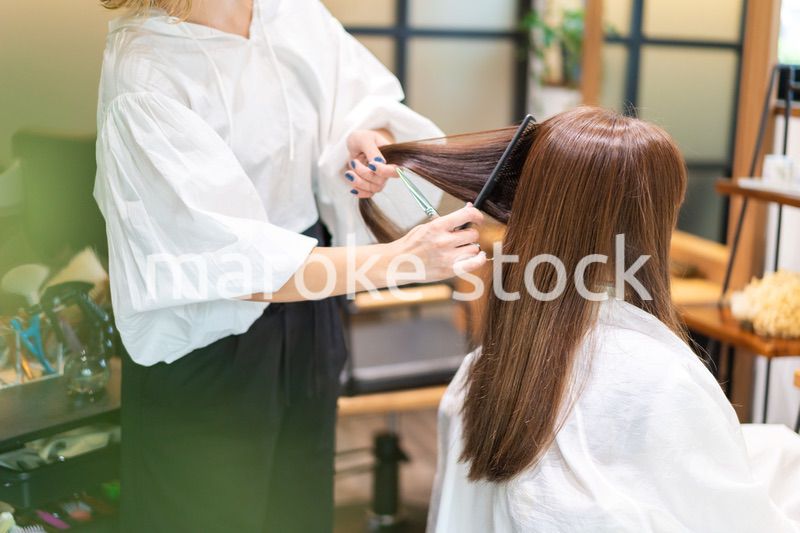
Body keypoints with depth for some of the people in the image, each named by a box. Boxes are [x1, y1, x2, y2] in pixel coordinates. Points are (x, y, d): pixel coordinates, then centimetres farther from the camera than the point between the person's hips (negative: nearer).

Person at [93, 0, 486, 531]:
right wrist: (393, 261, -37)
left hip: (309, 316, 6)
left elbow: (367, 99, 9)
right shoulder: (143, 75, -25)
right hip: (207, 341, -6)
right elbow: (225, 260, -30)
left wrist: (371, 138, -16)